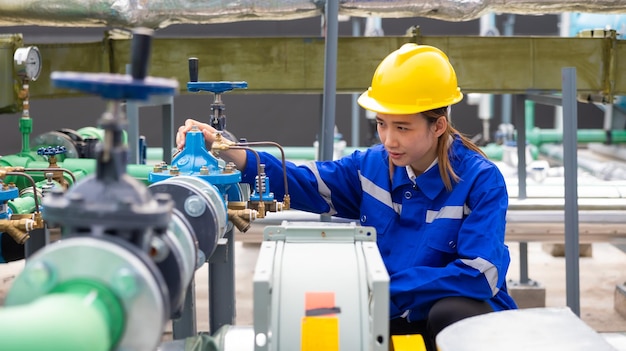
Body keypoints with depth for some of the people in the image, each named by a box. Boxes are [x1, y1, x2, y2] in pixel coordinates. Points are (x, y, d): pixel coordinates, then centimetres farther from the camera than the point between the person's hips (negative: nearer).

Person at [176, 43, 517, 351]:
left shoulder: (480, 180, -17)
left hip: (459, 308, -4)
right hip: (390, 311, 4)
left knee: (450, 315, -37)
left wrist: (386, 291, -29)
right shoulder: (372, 165, -2)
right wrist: (224, 149, -14)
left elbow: (479, 275, -26)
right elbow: (304, 183, 2)